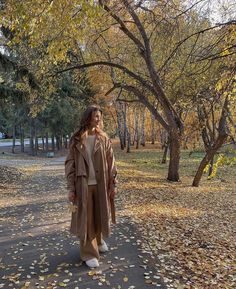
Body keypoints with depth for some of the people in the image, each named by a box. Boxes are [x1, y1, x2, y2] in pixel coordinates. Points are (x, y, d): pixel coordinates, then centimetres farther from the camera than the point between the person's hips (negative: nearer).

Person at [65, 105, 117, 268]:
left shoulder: (104, 139, 1)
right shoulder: (76, 140, -4)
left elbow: (111, 163, 1)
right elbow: (70, 165, -3)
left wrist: (113, 184, -2)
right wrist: (70, 188, -7)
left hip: (101, 184, 2)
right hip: (83, 185, -2)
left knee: (100, 215, 16)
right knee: (86, 218, 5)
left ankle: (99, 240, 44)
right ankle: (89, 253, 20)